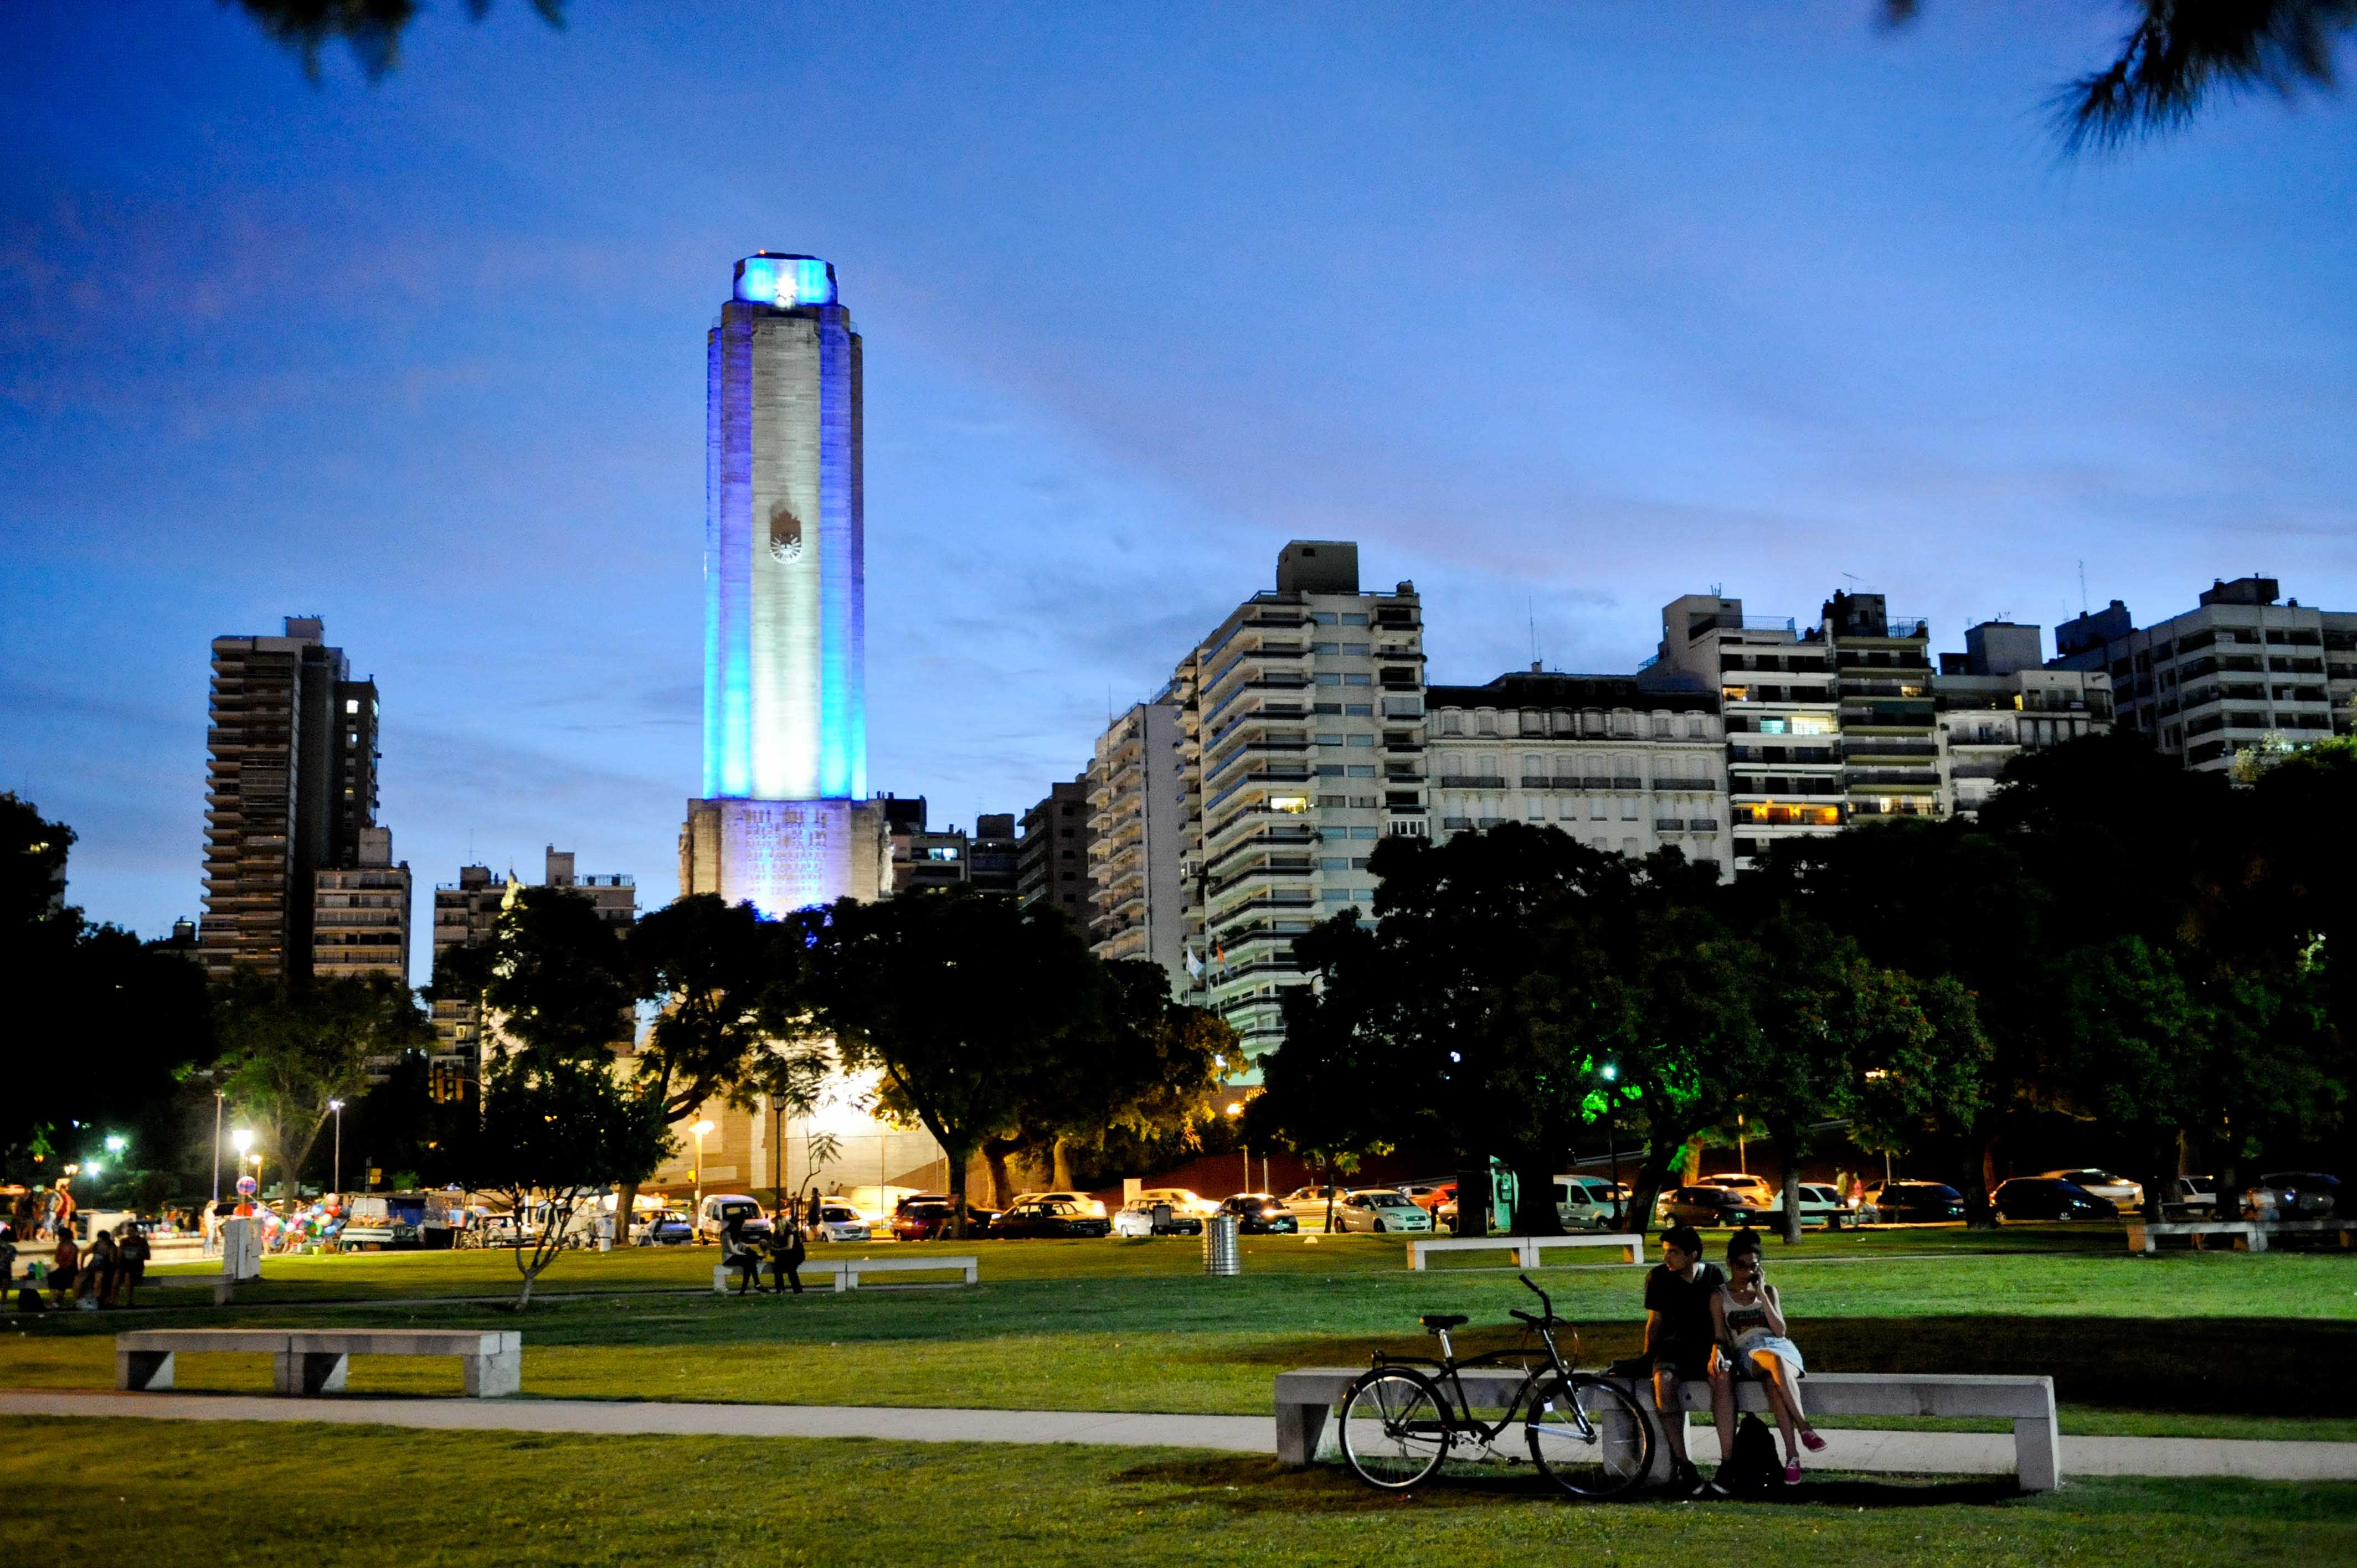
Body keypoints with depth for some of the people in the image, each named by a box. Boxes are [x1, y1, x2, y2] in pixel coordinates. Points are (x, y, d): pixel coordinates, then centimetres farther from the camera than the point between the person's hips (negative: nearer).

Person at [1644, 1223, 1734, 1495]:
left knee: (1723, 1377, -37)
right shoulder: (1658, 1278, 5)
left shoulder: (1713, 1274, 2)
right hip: (1674, 1346, 1)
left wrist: (1717, 1348, -25)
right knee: (1663, 1380, -35)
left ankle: (1727, 1463, -39)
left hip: (1707, 1346, -1)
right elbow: (1655, 1322, 10)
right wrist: (1647, 1358, 1)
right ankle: (1683, 1466, -35)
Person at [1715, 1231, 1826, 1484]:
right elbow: (1721, 1338, 9)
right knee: (1775, 1361, -43)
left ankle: (1791, 1456, -45)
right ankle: (1804, 1427, -45)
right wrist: (1719, 1354, -13)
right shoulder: (1720, 1297, 14)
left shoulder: (1769, 1291, 18)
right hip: (1748, 1356, -1)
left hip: (1781, 1348, 1)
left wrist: (1761, 1295, 0)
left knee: (1773, 1381, -40)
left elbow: (1780, 1331, 4)